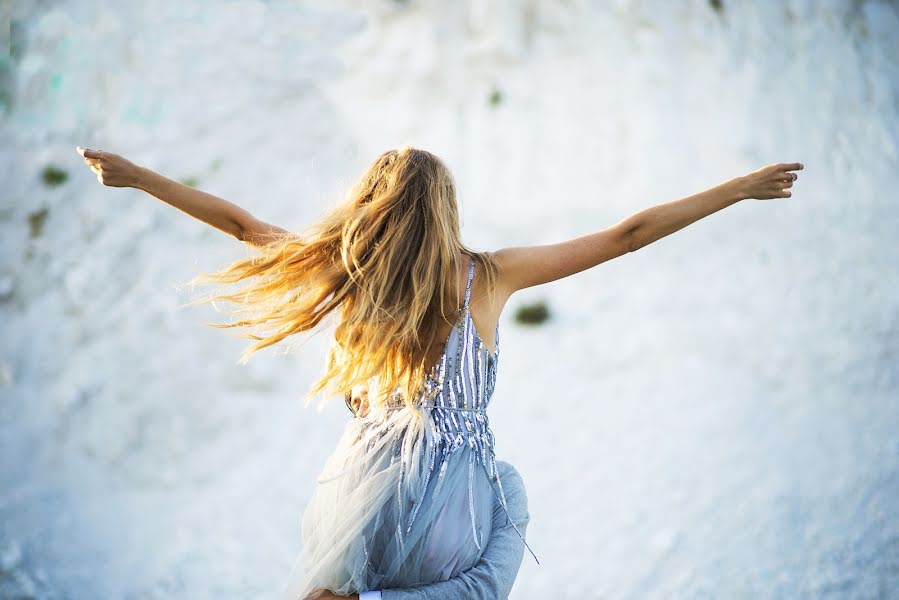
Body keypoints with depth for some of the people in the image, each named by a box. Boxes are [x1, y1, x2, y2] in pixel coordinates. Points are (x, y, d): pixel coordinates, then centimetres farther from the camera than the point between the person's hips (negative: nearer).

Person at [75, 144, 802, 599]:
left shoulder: (349, 273, -1)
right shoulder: (489, 275, -5)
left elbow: (241, 223, 8)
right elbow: (627, 234, -2)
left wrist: (134, 174, 20)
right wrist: (745, 186, 4)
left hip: (361, 496, 3)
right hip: (446, 528, -2)